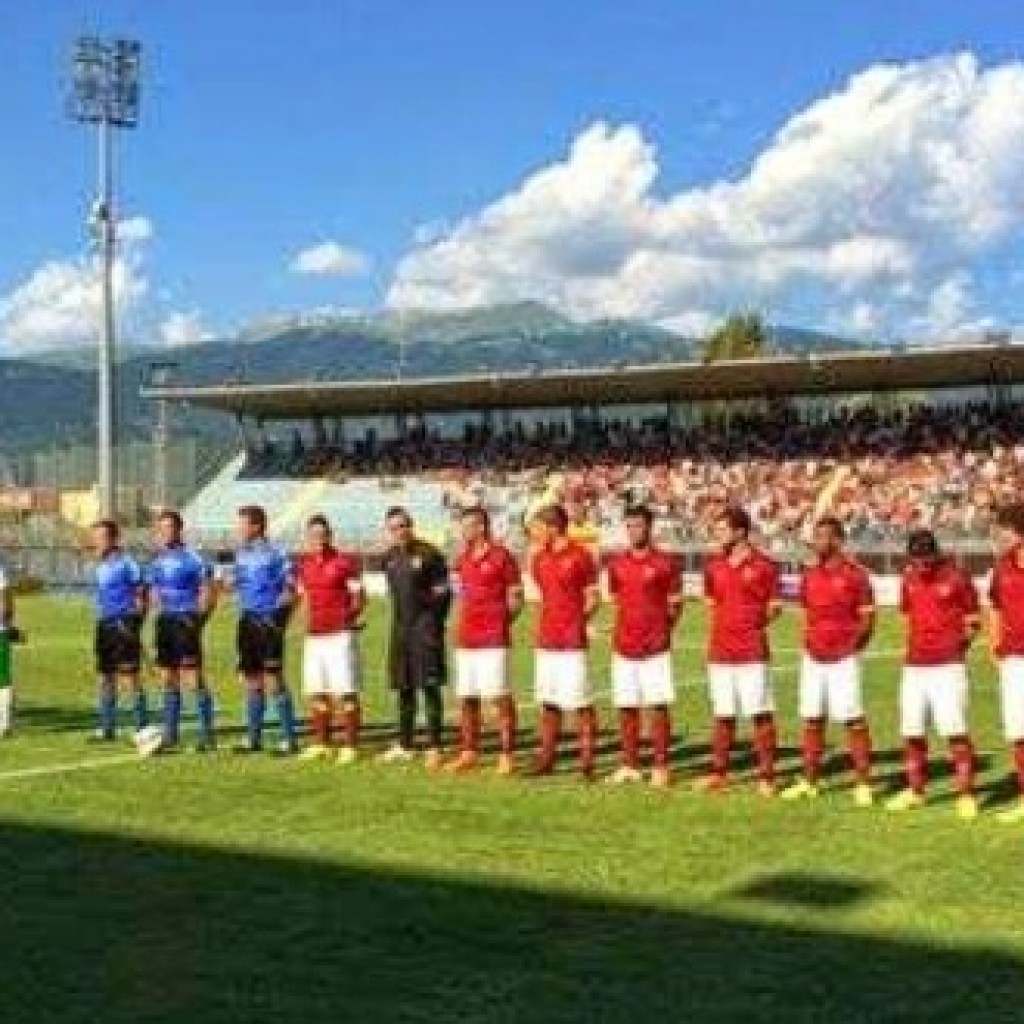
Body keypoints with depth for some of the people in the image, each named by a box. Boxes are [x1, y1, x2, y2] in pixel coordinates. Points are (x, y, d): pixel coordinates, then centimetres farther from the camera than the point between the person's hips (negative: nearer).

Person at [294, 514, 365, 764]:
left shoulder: (345, 562, -5)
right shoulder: (304, 563, 13)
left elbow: (360, 596, -4)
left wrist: (349, 617, -14)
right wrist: (309, 621, 14)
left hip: (340, 635, -6)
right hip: (313, 636, 7)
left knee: (346, 692, -5)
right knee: (317, 692, 11)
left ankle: (351, 745, -1)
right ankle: (321, 744, 21)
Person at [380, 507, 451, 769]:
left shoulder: (429, 554, -10)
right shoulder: (390, 558, 11)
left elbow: (443, 592, -8)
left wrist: (433, 621, -11)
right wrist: (400, 619, 15)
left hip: (424, 627, -7)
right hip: (400, 627, 7)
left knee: (429, 686, -7)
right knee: (403, 687, 13)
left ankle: (434, 746, -4)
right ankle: (404, 744, 22)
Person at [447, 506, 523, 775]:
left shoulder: (502, 556, -7)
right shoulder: (463, 559, 14)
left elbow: (516, 598, -4)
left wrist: (500, 622, -9)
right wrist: (459, 627, 14)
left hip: (494, 641, -7)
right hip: (465, 640, 7)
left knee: (501, 697, -4)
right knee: (466, 698, 12)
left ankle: (507, 755, 1)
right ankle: (469, 752, 22)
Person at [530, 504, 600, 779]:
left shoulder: (580, 556, -9)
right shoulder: (539, 558, 12)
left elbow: (593, 597, -5)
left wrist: (579, 621, -12)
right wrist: (541, 625, 11)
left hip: (572, 642, -7)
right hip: (546, 640, 7)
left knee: (580, 700, -4)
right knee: (548, 700, 12)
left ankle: (587, 758, 2)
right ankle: (547, 756, 20)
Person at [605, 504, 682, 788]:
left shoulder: (664, 563, -4)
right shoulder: (617, 564, 8)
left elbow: (675, 603, 4)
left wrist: (662, 630, -1)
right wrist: (628, 627, 10)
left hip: (656, 647, -4)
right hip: (624, 646, 4)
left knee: (659, 706, -1)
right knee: (626, 707, 8)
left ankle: (661, 767, 5)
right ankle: (629, 765, 17)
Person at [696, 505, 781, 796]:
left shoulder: (763, 565, -6)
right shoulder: (714, 565, 9)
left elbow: (774, 606, 1)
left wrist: (755, 626, -3)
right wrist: (725, 625, 10)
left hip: (752, 652, -5)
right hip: (720, 651, 5)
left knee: (761, 714, -2)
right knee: (722, 715, 12)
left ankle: (766, 775, 3)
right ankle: (719, 772, 20)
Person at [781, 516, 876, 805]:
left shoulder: (854, 574, -8)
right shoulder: (809, 574, 10)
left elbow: (867, 617, -7)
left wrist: (851, 646, -11)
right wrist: (808, 642, 10)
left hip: (843, 658, -6)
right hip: (813, 657, 6)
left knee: (853, 720, -3)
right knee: (811, 720, 10)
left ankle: (863, 783, 4)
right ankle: (809, 781, 18)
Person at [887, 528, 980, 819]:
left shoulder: (956, 577, -7)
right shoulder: (909, 579, 9)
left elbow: (973, 620, 0)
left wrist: (957, 645, -9)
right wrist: (913, 645, 11)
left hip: (947, 666, -6)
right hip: (914, 666, 6)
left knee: (954, 730, -10)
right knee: (911, 730, 9)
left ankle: (966, 794, -3)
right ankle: (915, 790, 23)